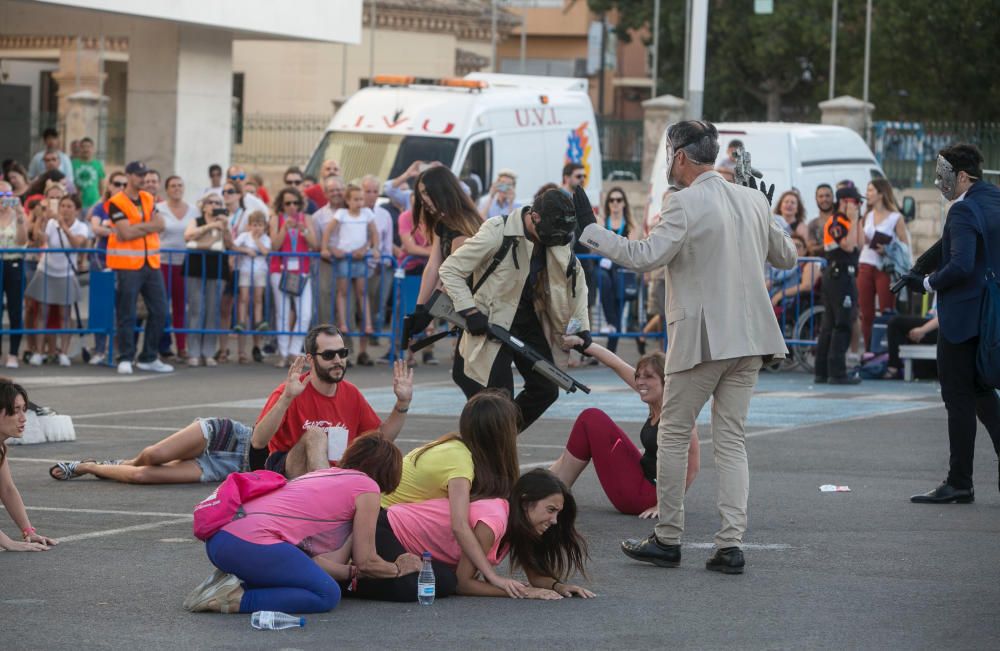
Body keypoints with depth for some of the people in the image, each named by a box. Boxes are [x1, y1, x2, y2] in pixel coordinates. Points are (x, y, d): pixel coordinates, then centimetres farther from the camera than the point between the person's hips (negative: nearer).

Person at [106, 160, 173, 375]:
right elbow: (126, 233, -17)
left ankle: (148, 358, 16)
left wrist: (136, 228, -12)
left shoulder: (149, 199, 13)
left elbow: (159, 226, 1)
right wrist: (148, 225, -4)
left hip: (151, 263, 7)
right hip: (127, 265, -7)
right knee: (127, 314, -4)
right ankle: (125, 359, 2)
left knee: (159, 312, 7)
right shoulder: (117, 203, -7)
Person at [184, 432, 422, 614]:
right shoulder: (366, 486, 5)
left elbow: (313, 558, 24)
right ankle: (236, 600, -11)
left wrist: (353, 573, 28)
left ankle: (233, 584, 6)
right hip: (252, 546, -9)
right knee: (327, 595, 0)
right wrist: (397, 569, 26)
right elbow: (366, 561, 9)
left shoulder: (325, 474, 29)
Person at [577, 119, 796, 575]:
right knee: (732, 440, 8)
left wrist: (589, 230, -12)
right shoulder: (753, 200, 9)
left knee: (673, 435, 6)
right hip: (749, 337, 6)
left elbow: (645, 256, -20)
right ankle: (731, 544, 0)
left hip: (701, 340, -6)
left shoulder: (688, 204, -13)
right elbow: (786, 256, 19)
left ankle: (668, 539, 10)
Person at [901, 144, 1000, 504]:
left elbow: (961, 266, -28)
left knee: (958, 397, -2)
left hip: (962, 315, -9)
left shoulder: (964, 210, -18)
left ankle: (959, 483, 3)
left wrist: (928, 283, -14)